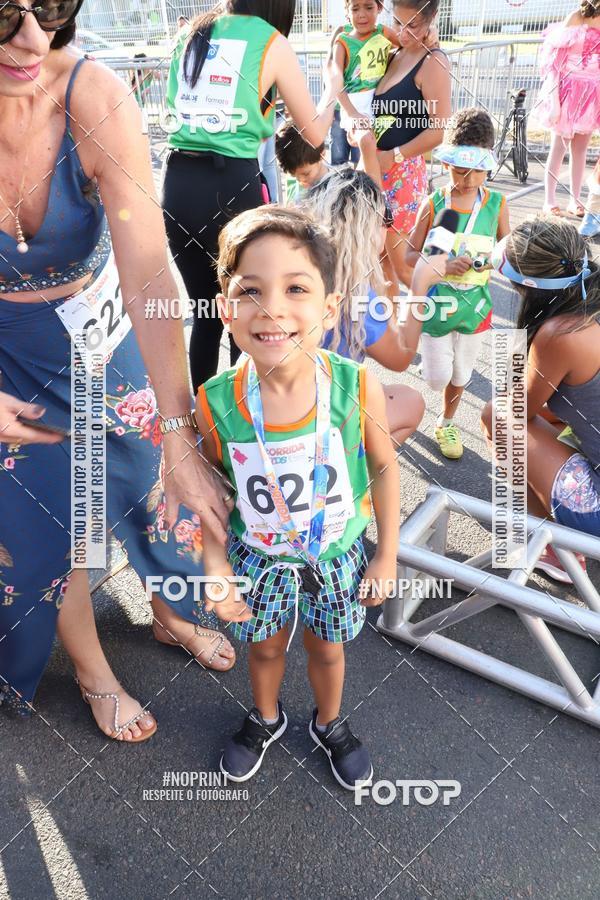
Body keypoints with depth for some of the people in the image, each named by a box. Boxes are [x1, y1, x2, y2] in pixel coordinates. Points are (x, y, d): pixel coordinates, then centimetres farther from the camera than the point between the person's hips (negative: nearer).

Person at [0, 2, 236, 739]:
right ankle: (92, 672, 37)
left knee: (148, 477, 13)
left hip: (98, 328, 1)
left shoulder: (95, 102, -29)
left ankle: (170, 614, 46)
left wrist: (181, 438, -37)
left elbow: (148, 278, -34)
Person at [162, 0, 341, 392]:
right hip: (233, 184, -5)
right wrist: (332, 92, 26)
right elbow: (315, 133, 6)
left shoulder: (192, 34, 16)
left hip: (178, 182, 6)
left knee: (205, 311, 18)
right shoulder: (272, 43, 1)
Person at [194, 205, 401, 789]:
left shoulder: (357, 386, -26)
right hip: (259, 559, 0)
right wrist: (216, 566, -8)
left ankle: (329, 724, 57)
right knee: (265, 648, 25)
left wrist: (387, 555, -3)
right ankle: (266, 718, 59)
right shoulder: (216, 402, -24)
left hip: (337, 557, 0)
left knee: (326, 649, 24)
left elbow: (384, 467, -9)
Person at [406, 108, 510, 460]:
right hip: (436, 300, -1)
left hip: (475, 302, 2)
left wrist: (496, 262, -18)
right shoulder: (433, 203, -9)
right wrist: (443, 265, -23)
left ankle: (447, 422, 40)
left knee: (461, 372, 15)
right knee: (437, 377, 0)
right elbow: (410, 254, -6)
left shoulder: (497, 204, -5)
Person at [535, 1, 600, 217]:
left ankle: (575, 200, 12)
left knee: (580, 150, 7)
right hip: (569, 92, -5)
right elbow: (555, 63, -10)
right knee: (559, 148, -1)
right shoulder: (576, 18, -6)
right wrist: (554, 101, -16)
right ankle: (549, 201, 3)